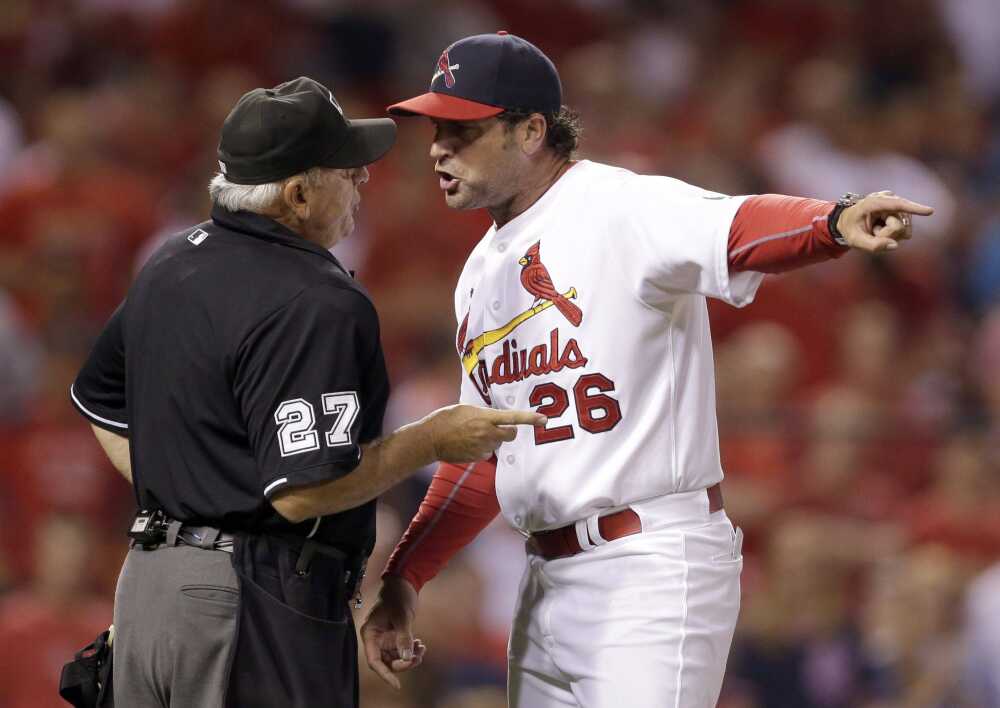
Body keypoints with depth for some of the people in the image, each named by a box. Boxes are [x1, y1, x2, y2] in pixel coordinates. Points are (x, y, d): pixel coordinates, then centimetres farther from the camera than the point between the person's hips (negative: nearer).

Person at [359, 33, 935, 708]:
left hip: (652, 574, -9)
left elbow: (733, 231, -31)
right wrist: (404, 578, 18)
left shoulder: (618, 209, -11)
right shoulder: (482, 274, 17)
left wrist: (835, 222, -51)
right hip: (549, 577, 9)